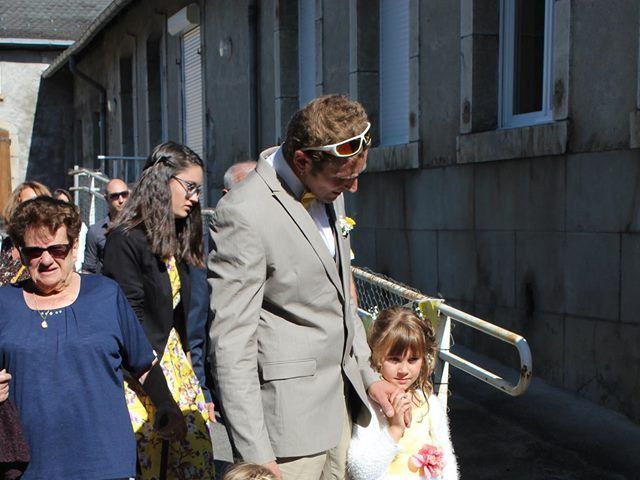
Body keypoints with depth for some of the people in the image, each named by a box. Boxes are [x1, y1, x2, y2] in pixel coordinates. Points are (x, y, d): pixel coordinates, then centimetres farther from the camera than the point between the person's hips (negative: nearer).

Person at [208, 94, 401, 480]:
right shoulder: (244, 214, -21)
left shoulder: (328, 189, 5)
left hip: (342, 393, 8)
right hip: (290, 411, -8)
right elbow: (231, 344, -20)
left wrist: (368, 375, 15)